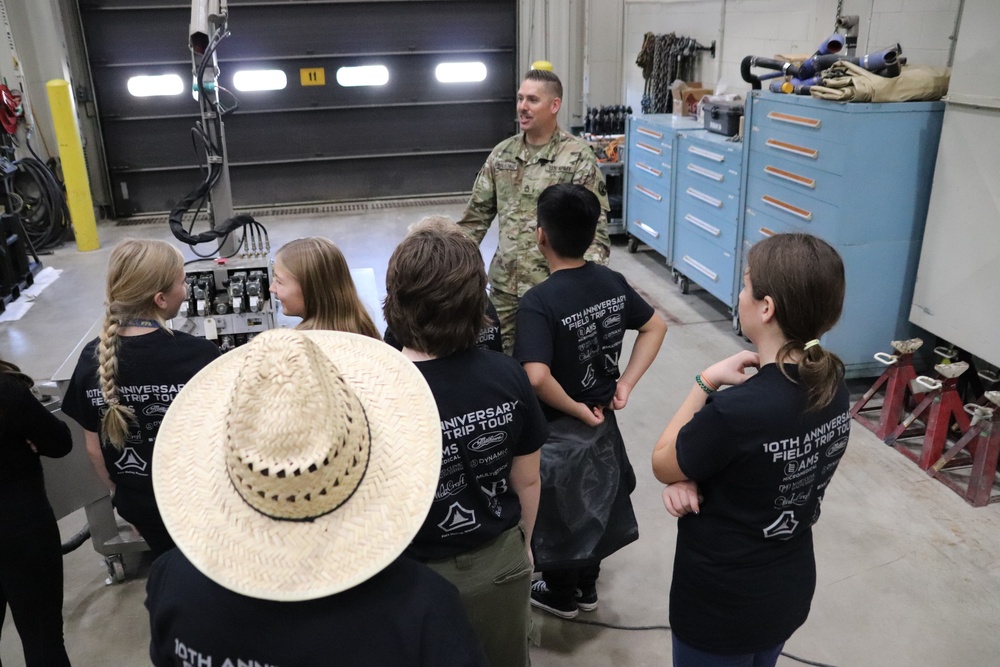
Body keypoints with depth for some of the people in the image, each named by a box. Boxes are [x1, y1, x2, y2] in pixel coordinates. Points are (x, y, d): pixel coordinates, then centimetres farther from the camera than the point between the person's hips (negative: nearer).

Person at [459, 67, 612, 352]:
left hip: (554, 287, -5)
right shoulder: (502, 153, 7)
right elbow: (478, 213, 12)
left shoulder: (578, 157, -9)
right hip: (504, 284, 5)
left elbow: (595, 224, -11)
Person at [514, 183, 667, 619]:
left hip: (557, 429, -6)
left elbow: (537, 378, -37)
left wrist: (577, 411, -21)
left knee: (556, 513, 17)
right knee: (592, 503, 25)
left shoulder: (538, 302, -27)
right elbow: (655, 327, 6)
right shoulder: (612, 282, -6)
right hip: (601, 420, 6)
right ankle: (587, 586, 45)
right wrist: (625, 384, 1)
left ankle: (560, 595, 39)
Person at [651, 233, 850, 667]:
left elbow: (663, 465, -15)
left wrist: (707, 381, -16)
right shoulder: (831, 384, -10)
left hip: (721, 606, -6)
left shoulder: (737, 410, -35)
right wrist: (693, 478, -14)